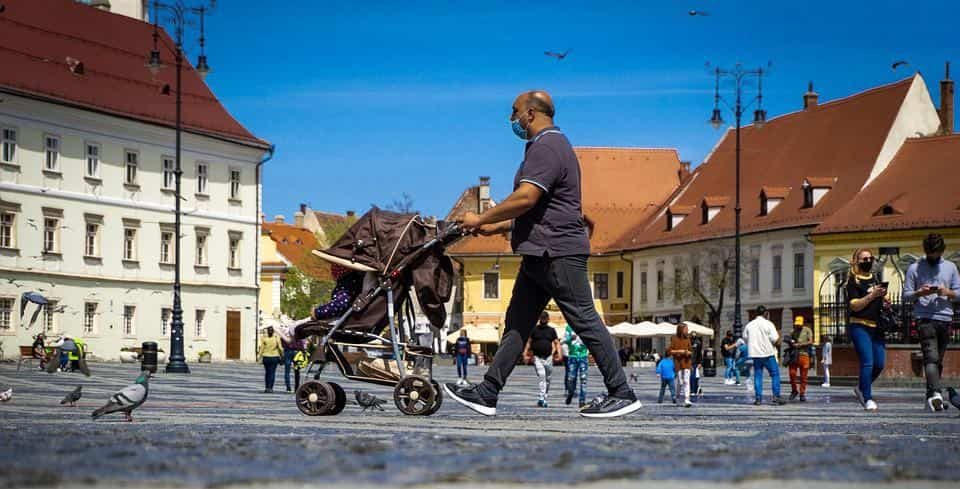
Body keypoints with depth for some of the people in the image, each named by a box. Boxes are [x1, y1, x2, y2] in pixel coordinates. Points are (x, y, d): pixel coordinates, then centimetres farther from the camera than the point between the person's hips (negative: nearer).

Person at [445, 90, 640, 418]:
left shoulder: (546, 147, -12)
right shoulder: (549, 146, 22)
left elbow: (526, 198, -24)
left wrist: (481, 219, -14)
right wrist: (496, 228, 21)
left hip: (558, 253, -11)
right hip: (541, 254, 11)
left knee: (585, 320, -7)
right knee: (517, 323, 8)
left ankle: (622, 394, -3)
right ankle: (487, 394, 9)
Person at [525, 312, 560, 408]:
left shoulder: (551, 330, 9)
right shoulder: (535, 329, 6)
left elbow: (557, 342, 8)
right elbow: (529, 342, 9)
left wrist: (558, 353, -8)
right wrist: (525, 352, -3)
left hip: (548, 357, 2)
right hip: (537, 357, -2)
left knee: (547, 379, 7)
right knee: (541, 376, -20)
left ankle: (544, 399, 18)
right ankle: (541, 398, -25)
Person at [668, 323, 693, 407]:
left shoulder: (687, 339, 7)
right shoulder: (674, 339, -5)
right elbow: (669, 351, -11)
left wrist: (689, 352, -7)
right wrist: (679, 351, -18)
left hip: (687, 362, 2)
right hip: (678, 363, -2)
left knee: (686, 381, -8)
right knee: (680, 382, 3)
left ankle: (686, 400, -14)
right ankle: (678, 394, 33)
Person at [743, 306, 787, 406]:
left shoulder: (749, 325, 5)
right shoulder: (768, 324, -8)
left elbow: (745, 339, 11)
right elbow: (775, 340, -11)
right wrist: (778, 336, 10)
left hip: (755, 354, 4)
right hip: (767, 354, -4)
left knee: (757, 376, 9)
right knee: (775, 374, 5)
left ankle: (758, 398, 4)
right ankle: (776, 396, -1)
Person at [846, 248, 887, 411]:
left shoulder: (875, 279, 18)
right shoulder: (853, 281, -3)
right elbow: (854, 305, -13)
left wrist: (884, 297, 9)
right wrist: (872, 295, -21)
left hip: (876, 326, 7)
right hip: (860, 326, -7)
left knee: (879, 364, 4)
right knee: (867, 362, -13)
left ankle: (861, 388, 26)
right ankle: (868, 399, -8)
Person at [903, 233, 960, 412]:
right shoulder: (915, 268, 7)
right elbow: (906, 294, 5)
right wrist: (919, 293, -15)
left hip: (945, 319, 4)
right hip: (925, 318, -4)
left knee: (938, 361, 7)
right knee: (931, 358, -18)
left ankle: (932, 396, 13)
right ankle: (935, 394, -31)